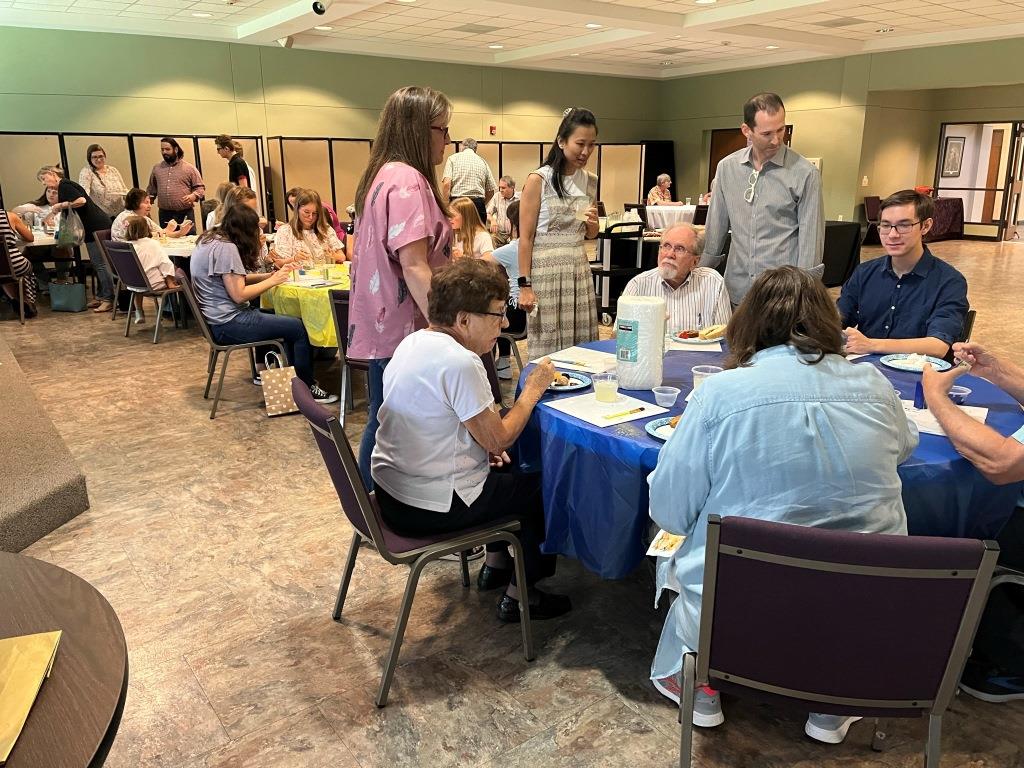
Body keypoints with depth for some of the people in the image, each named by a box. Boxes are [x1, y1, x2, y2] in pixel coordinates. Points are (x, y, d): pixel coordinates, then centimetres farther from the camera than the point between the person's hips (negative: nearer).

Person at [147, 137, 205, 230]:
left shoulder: (189, 168, 4)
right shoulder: (156, 168, 15)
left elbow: (200, 187, 3)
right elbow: (151, 190, 22)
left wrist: (193, 196, -17)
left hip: (185, 214, -3)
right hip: (164, 215, 3)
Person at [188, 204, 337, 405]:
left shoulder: (209, 239, 12)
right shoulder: (226, 248, -18)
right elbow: (239, 295, -22)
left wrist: (267, 275, 4)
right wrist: (272, 281, -11)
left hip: (218, 318, 11)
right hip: (228, 324, -11)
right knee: (299, 328, -9)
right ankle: (306, 388, 3)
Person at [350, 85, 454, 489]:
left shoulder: (382, 175, 14)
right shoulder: (408, 181, -16)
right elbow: (414, 267, -23)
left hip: (382, 329, 10)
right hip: (403, 332, -10)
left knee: (384, 424, 18)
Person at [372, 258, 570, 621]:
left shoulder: (412, 342, 3)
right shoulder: (460, 363, -26)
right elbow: (499, 439, -18)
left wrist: (483, 444, 6)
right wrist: (533, 389, -5)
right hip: (428, 510, -9)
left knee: (504, 475, 28)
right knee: (543, 485, 10)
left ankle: (495, 564, 40)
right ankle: (519, 596, 22)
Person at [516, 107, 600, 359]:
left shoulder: (590, 181, 10)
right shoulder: (539, 180, -7)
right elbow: (525, 237, -8)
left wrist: (593, 222, -2)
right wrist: (524, 285, -13)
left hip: (579, 269, 5)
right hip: (545, 269, -5)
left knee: (582, 342, 7)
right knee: (548, 342, -1)